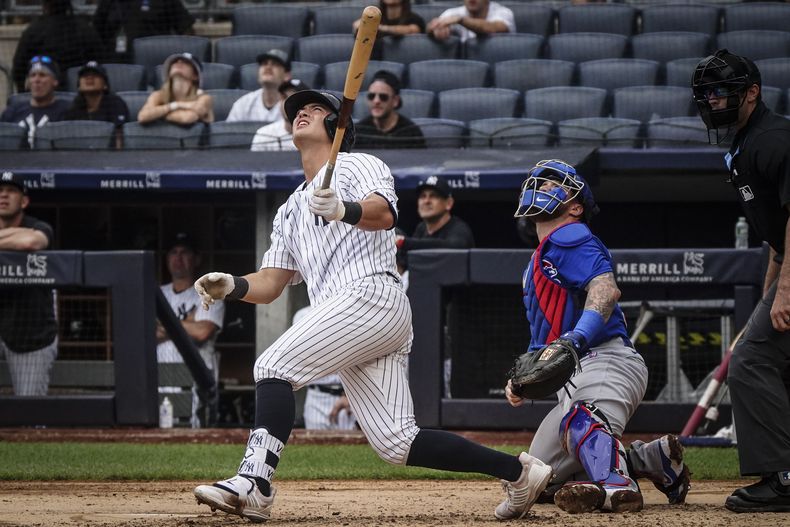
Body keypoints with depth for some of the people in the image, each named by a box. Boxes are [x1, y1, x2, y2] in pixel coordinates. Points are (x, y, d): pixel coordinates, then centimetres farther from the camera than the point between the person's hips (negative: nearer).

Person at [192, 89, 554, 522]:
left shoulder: (356, 166, 8)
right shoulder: (292, 209, 31)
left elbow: (383, 214, -16)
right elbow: (269, 284, 25)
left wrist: (343, 210, -38)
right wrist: (232, 287, 2)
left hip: (371, 295, -8)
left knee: (275, 365, -20)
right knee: (396, 444, -2)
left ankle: (254, 482, -31)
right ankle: (517, 470, 4)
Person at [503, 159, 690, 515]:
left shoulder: (570, 237, -3)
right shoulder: (539, 260, 28)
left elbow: (605, 289, -23)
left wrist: (577, 338, -38)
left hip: (606, 362, -11)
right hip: (573, 380, 11)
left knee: (579, 418, -42)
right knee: (539, 479, 10)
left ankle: (615, 487, -62)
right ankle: (649, 460, 6)